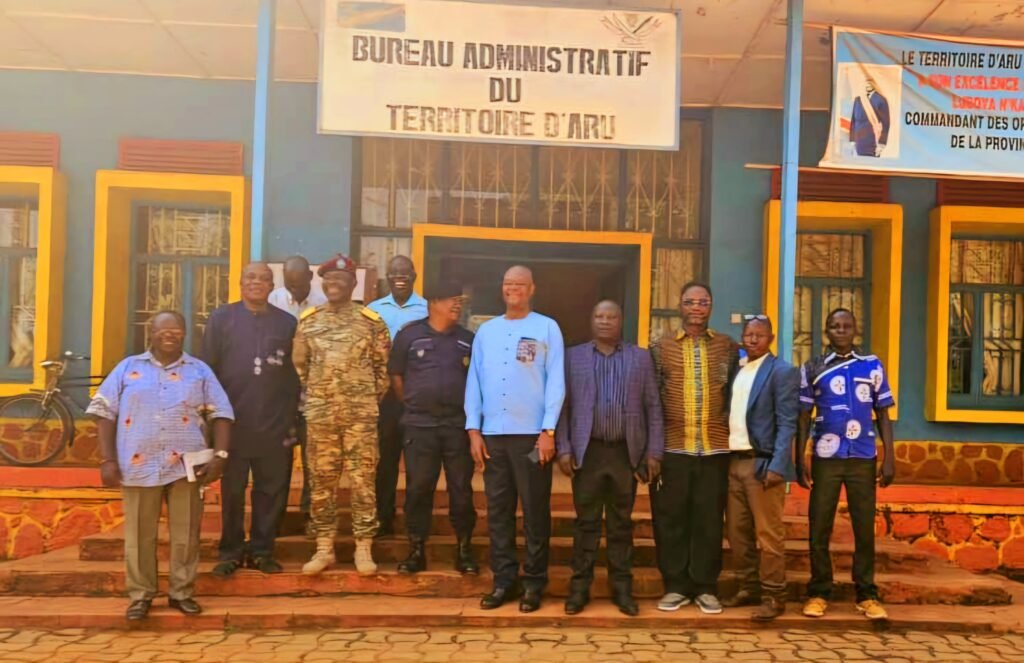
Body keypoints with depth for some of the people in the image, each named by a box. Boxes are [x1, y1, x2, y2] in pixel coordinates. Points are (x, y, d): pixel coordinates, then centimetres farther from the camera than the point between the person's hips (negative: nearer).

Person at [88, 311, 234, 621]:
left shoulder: (200, 371, 10)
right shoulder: (128, 368, 9)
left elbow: (221, 413, 6)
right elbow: (104, 412, 6)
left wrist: (220, 454, -7)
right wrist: (107, 460, -3)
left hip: (185, 465, 0)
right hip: (139, 465, 0)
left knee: (185, 532, 5)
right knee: (140, 533, 6)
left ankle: (181, 592, 18)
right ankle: (140, 595, 19)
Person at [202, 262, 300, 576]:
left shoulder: (287, 322, 8)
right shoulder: (221, 318, 4)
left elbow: (295, 374, 8)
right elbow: (208, 368, 2)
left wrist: (292, 419, 4)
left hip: (275, 425, 1)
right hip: (232, 423, -1)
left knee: (272, 490, 6)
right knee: (232, 491, 7)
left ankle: (262, 550, 18)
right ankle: (231, 551, 19)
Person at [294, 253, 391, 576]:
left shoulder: (371, 321, 1)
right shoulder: (308, 320, 7)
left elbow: (383, 366, 5)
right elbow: (298, 365, 13)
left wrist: (372, 400, 5)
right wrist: (311, 398, 11)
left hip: (361, 414, -2)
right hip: (320, 414, 2)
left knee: (363, 481, 1)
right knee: (321, 482, 7)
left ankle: (363, 549, 11)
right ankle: (324, 548, 18)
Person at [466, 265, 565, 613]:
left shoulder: (547, 328, 1)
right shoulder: (486, 331, 11)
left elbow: (555, 382, -3)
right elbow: (474, 381, 9)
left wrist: (548, 431, -9)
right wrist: (474, 430, 2)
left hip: (532, 434, -3)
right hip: (493, 434, 3)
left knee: (535, 511, 3)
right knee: (498, 510, 8)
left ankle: (533, 582, 13)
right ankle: (503, 580, 18)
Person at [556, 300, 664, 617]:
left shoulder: (641, 357, 8)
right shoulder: (573, 357, 7)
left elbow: (653, 407, 6)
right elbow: (563, 406, 4)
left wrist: (654, 452, 0)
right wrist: (563, 449, -4)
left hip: (626, 452, 1)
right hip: (587, 451, 0)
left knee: (622, 523, 8)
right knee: (586, 521, 5)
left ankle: (622, 588, 16)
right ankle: (580, 586, 13)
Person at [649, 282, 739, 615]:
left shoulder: (728, 346, 7)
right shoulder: (662, 346, 5)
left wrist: (733, 431, 4)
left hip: (715, 448, 1)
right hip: (672, 448, 0)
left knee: (709, 519, 6)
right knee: (670, 518, 4)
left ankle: (705, 587, 19)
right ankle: (676, 586, 17)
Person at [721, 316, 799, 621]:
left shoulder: (782, 371, -5)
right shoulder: (735, 370, 15)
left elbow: (787, 424, -11)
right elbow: (730, 416, 13)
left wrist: (777, 466, -18)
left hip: (762, 463, -7)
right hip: (733, 461, 7)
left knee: (768, 534, -1)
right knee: (737, 532, 12)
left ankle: (773, 596, 9)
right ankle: (749, 588, 25)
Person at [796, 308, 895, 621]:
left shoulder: (872, 366, 6)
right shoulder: (812, 369, 4)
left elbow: (883, 415, 8)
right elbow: (803, 417, 6)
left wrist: (889, 458, 1)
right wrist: (800, 459, 0)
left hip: (864, 458, 0)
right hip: (825, 458, 0)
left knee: (865, 528, 5)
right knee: (819, 527, 3)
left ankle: (867, 594, 15)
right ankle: (818, 593, 13)